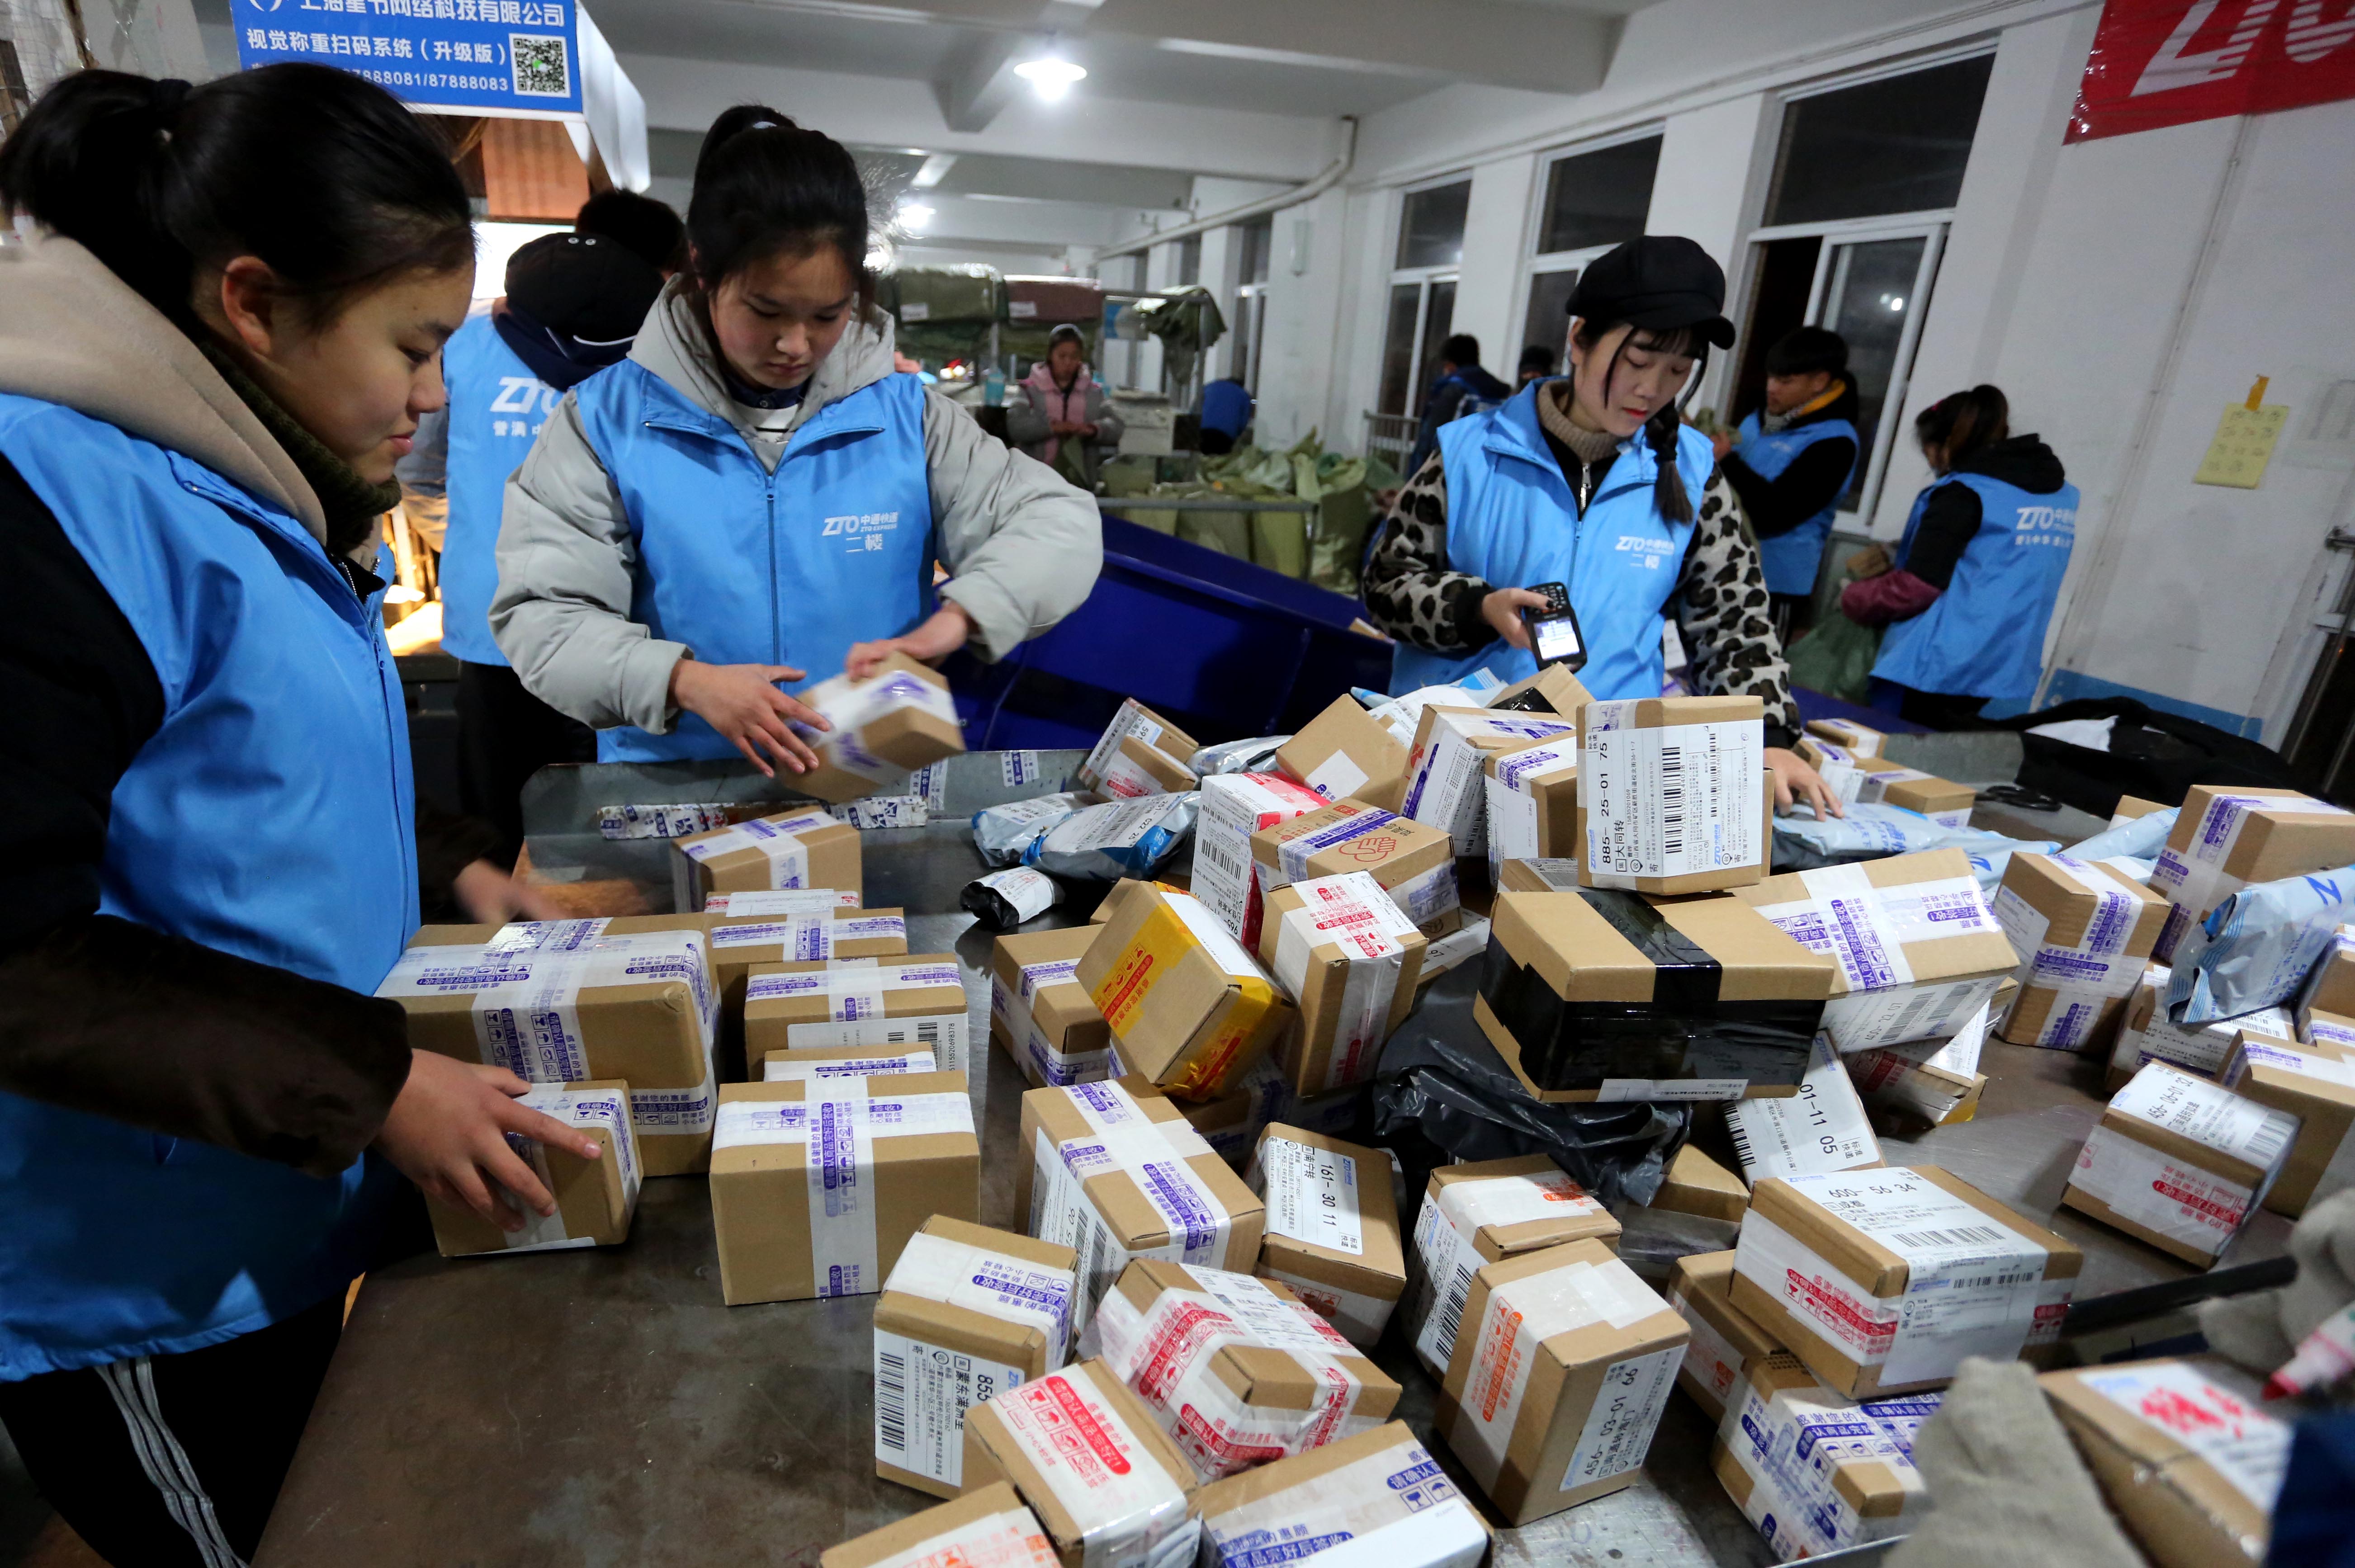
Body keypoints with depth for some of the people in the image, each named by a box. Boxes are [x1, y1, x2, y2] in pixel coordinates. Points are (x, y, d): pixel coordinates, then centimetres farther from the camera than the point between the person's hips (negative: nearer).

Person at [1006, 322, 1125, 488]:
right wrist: (1051, 427, -23)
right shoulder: (1030, 389, 4)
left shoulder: (1095, 392, 11)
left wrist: (1093, 430, -20)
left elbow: (1116, 428, 1)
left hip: (1080, 482, 2)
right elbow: (1015, 426, -9)